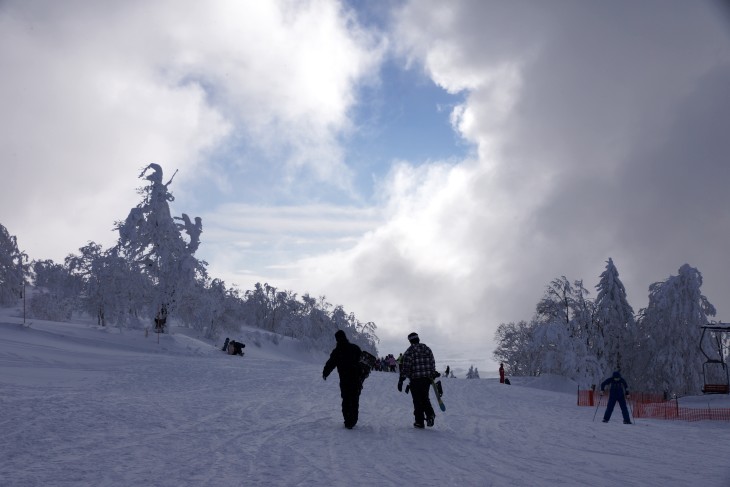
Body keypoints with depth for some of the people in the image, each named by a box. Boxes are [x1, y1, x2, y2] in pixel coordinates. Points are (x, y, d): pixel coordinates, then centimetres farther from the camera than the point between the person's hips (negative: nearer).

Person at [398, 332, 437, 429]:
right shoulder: (427, 349, 9)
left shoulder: (409, 351, -8)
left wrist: (401, 380, -9)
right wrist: (433, 374, 24)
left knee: (417, 400, 3)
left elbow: (406, 367, -12)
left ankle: (419, 422, 5)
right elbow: (432, 363, 12)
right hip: (427, 378, 5)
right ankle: (430, 414, -4)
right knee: (425, 398, 18)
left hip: (415, 380, -5)